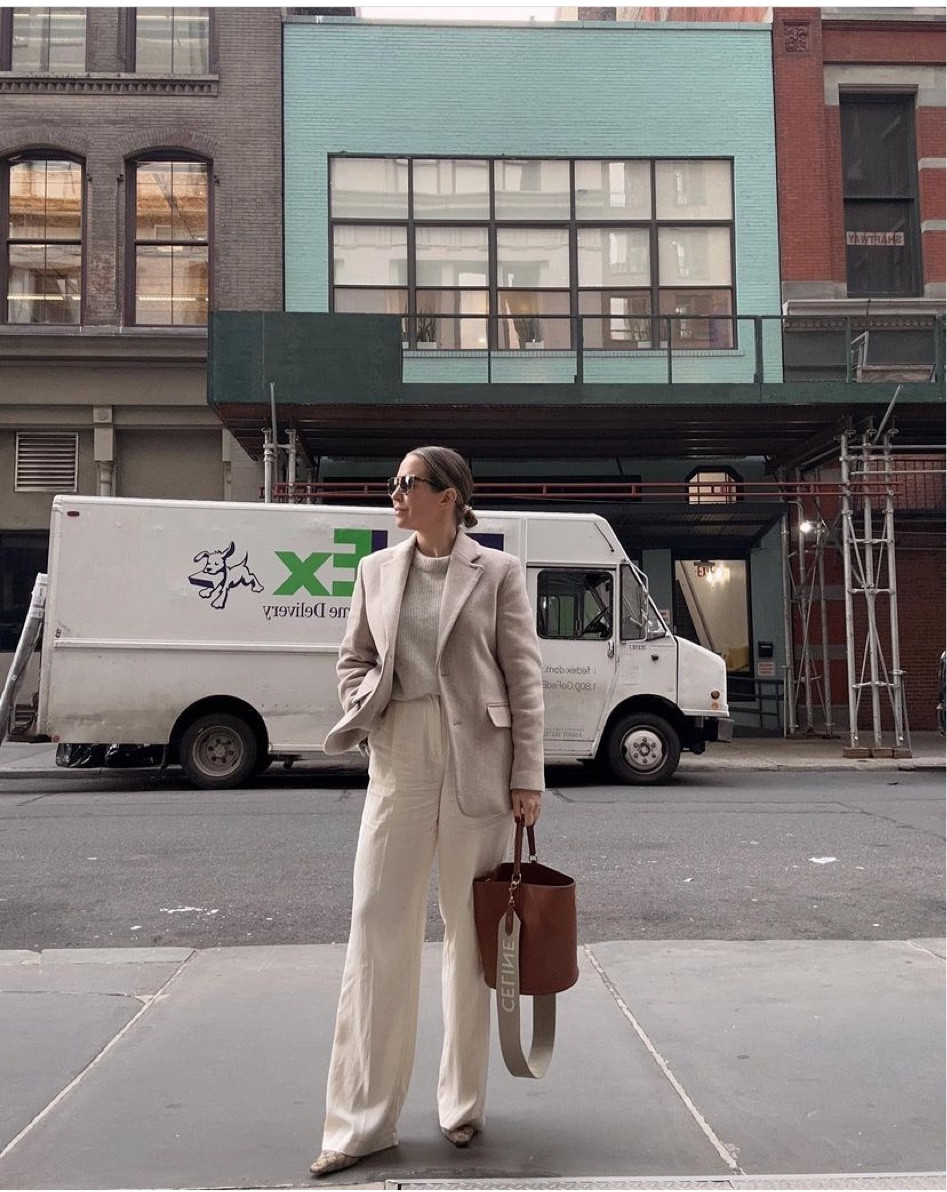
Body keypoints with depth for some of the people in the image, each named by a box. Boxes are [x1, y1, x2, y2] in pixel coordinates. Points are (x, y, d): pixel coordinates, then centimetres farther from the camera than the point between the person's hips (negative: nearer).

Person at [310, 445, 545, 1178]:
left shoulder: (497, 571, -1)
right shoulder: (377, 570, 10)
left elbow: (525, 677, -2)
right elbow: (354, 658, 17)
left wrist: (528, 776, -6)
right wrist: (363, 712, -2)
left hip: (477, 762, -2)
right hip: (399, 761, 3)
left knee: (471, 932, 8)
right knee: (377, 930, 1)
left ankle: (464, 1102, 25)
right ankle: (362, 1120, 11)